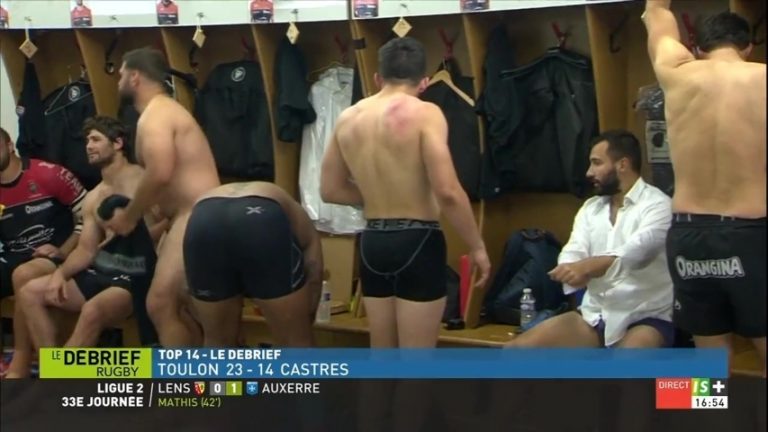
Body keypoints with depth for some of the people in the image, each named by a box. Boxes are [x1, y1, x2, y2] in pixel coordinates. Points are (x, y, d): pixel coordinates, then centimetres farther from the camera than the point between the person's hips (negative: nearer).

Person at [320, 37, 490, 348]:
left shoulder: (347, 118, 5)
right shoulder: (424, 113, -13)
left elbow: (330, 190, 12)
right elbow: (448, 192, -20)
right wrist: (477, 246, -9)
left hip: (372, 241, 6)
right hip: (417, 241, -6)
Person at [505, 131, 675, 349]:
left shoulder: (657, 204, -7)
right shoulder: (590, 208, 14)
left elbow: (638, 250, -25)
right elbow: (573, 253, 0)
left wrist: (589, 266, -43)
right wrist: (574, 271, -26)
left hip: (645, 319, -6)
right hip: (595, 316, 6)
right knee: (515, 352, -9)